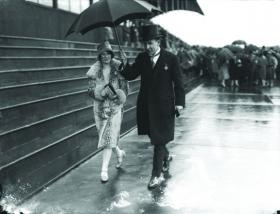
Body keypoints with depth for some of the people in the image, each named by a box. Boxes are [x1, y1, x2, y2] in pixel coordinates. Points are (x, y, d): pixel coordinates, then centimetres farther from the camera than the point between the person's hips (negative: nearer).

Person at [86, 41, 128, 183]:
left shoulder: (118, 68, -2)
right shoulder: (95, 71, 1)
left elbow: (125, 87, 4)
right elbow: (91, 90, 0)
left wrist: (120, 95, -16)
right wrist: (103, 92, -19)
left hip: (115, 107, -3)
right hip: (99, 107, 3)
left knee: (109, 137, -9)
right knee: (105, 136, 11)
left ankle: (104, 170, -5)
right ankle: (119, 153, 41)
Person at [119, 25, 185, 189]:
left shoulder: (171, 59, -5)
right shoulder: (141, 58, 5)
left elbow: (178, 82, -2)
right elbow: (131, 75, 0)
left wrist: (179, 102, -8)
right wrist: (125, 65, -20)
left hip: (164, 106, -4)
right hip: (146, 106, 4)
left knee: (159, 140, -3)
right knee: (155, 137, 16)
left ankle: (157, 175, 5)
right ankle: (166, 156, 45)